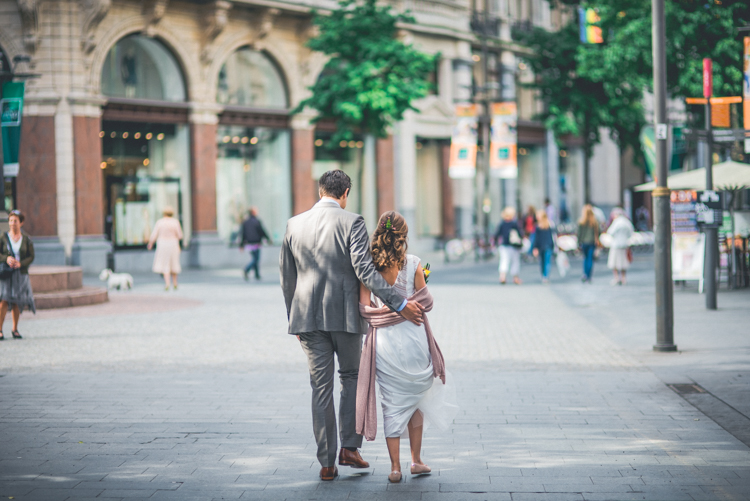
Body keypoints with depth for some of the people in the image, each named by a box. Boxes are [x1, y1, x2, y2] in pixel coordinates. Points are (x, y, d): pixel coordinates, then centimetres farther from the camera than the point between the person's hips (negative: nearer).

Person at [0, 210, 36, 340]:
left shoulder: (26, 239, 2)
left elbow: (31, 257, 2)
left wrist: (20, 264, -15)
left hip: (21, 273, 1)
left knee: (17, 302, 3)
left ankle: (15, 329, 18)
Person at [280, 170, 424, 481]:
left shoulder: (294, 225, 5)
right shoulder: (351, 223, -8)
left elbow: (287, 277, 10)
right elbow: (364, 270, -17)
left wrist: (294, 319, 19)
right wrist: (399, 303, -18)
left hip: (308, 316, 3)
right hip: (345, 315, -3)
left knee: (321, 388, 8)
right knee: (351, 376, 18)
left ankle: (327, 464, 8)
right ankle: (349, 447, 10)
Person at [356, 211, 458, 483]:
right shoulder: (413, 264, -7)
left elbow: (365, 307, -5)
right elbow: (425, 302, -3)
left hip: (383, 342, 1)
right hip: (412, 339, -1)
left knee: (392, 404, 8)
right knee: (416, 400, 17)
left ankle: (395, 467, 6)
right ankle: (416, 461, 21)